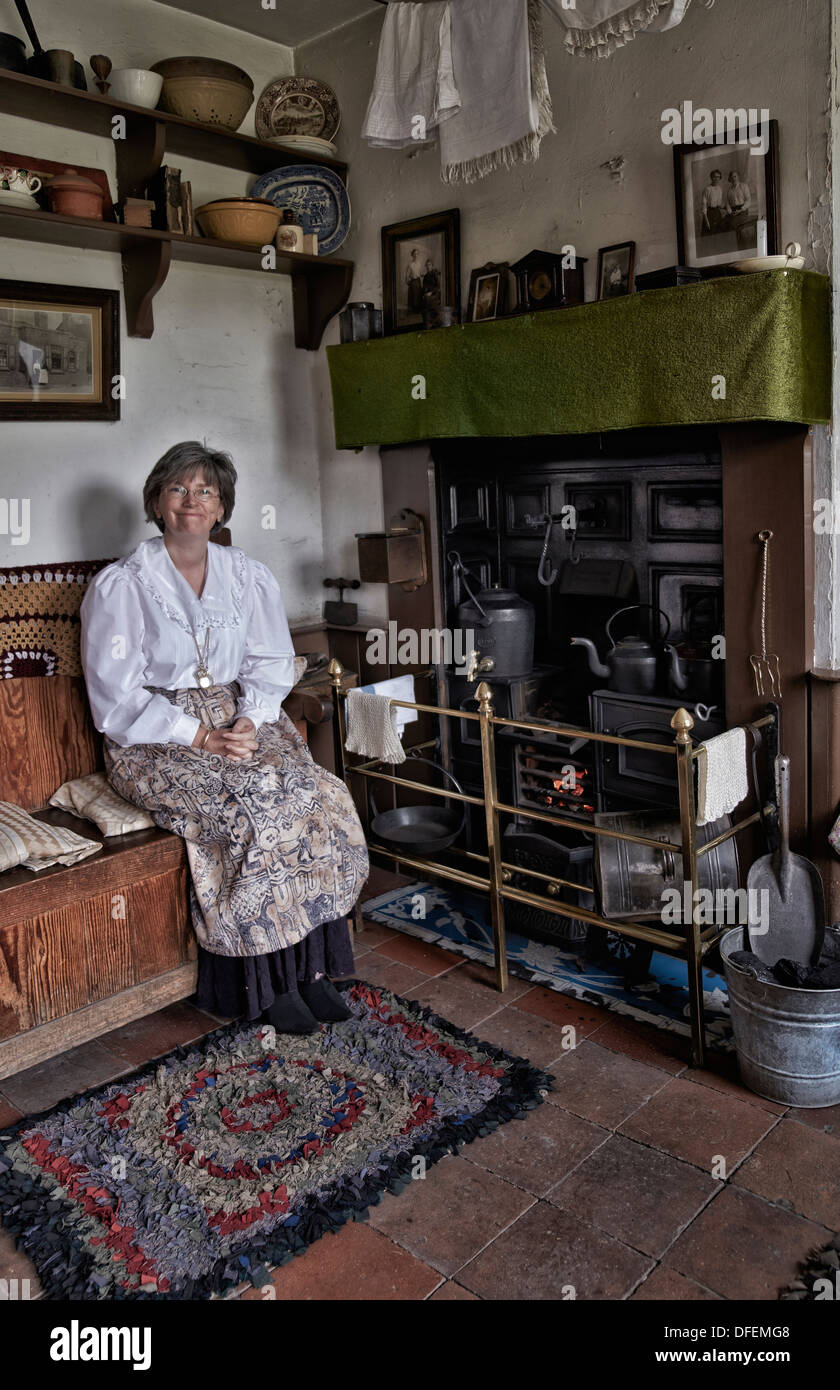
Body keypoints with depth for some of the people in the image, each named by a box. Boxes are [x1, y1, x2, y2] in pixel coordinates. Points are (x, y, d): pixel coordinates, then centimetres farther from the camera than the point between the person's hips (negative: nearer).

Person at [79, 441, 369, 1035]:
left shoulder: (249, 577, 10)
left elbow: (271, 665, 9)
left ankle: (311, 965, -14)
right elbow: (118, 698, -9)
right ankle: (271, 984, -14)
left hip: (239, 722, 4)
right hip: (155, 739, -4)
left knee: (319, 796, -22)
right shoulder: (120, 585, -4)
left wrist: (249, 721, -12)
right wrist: (201, 738, -19)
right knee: (249, 808, -29)